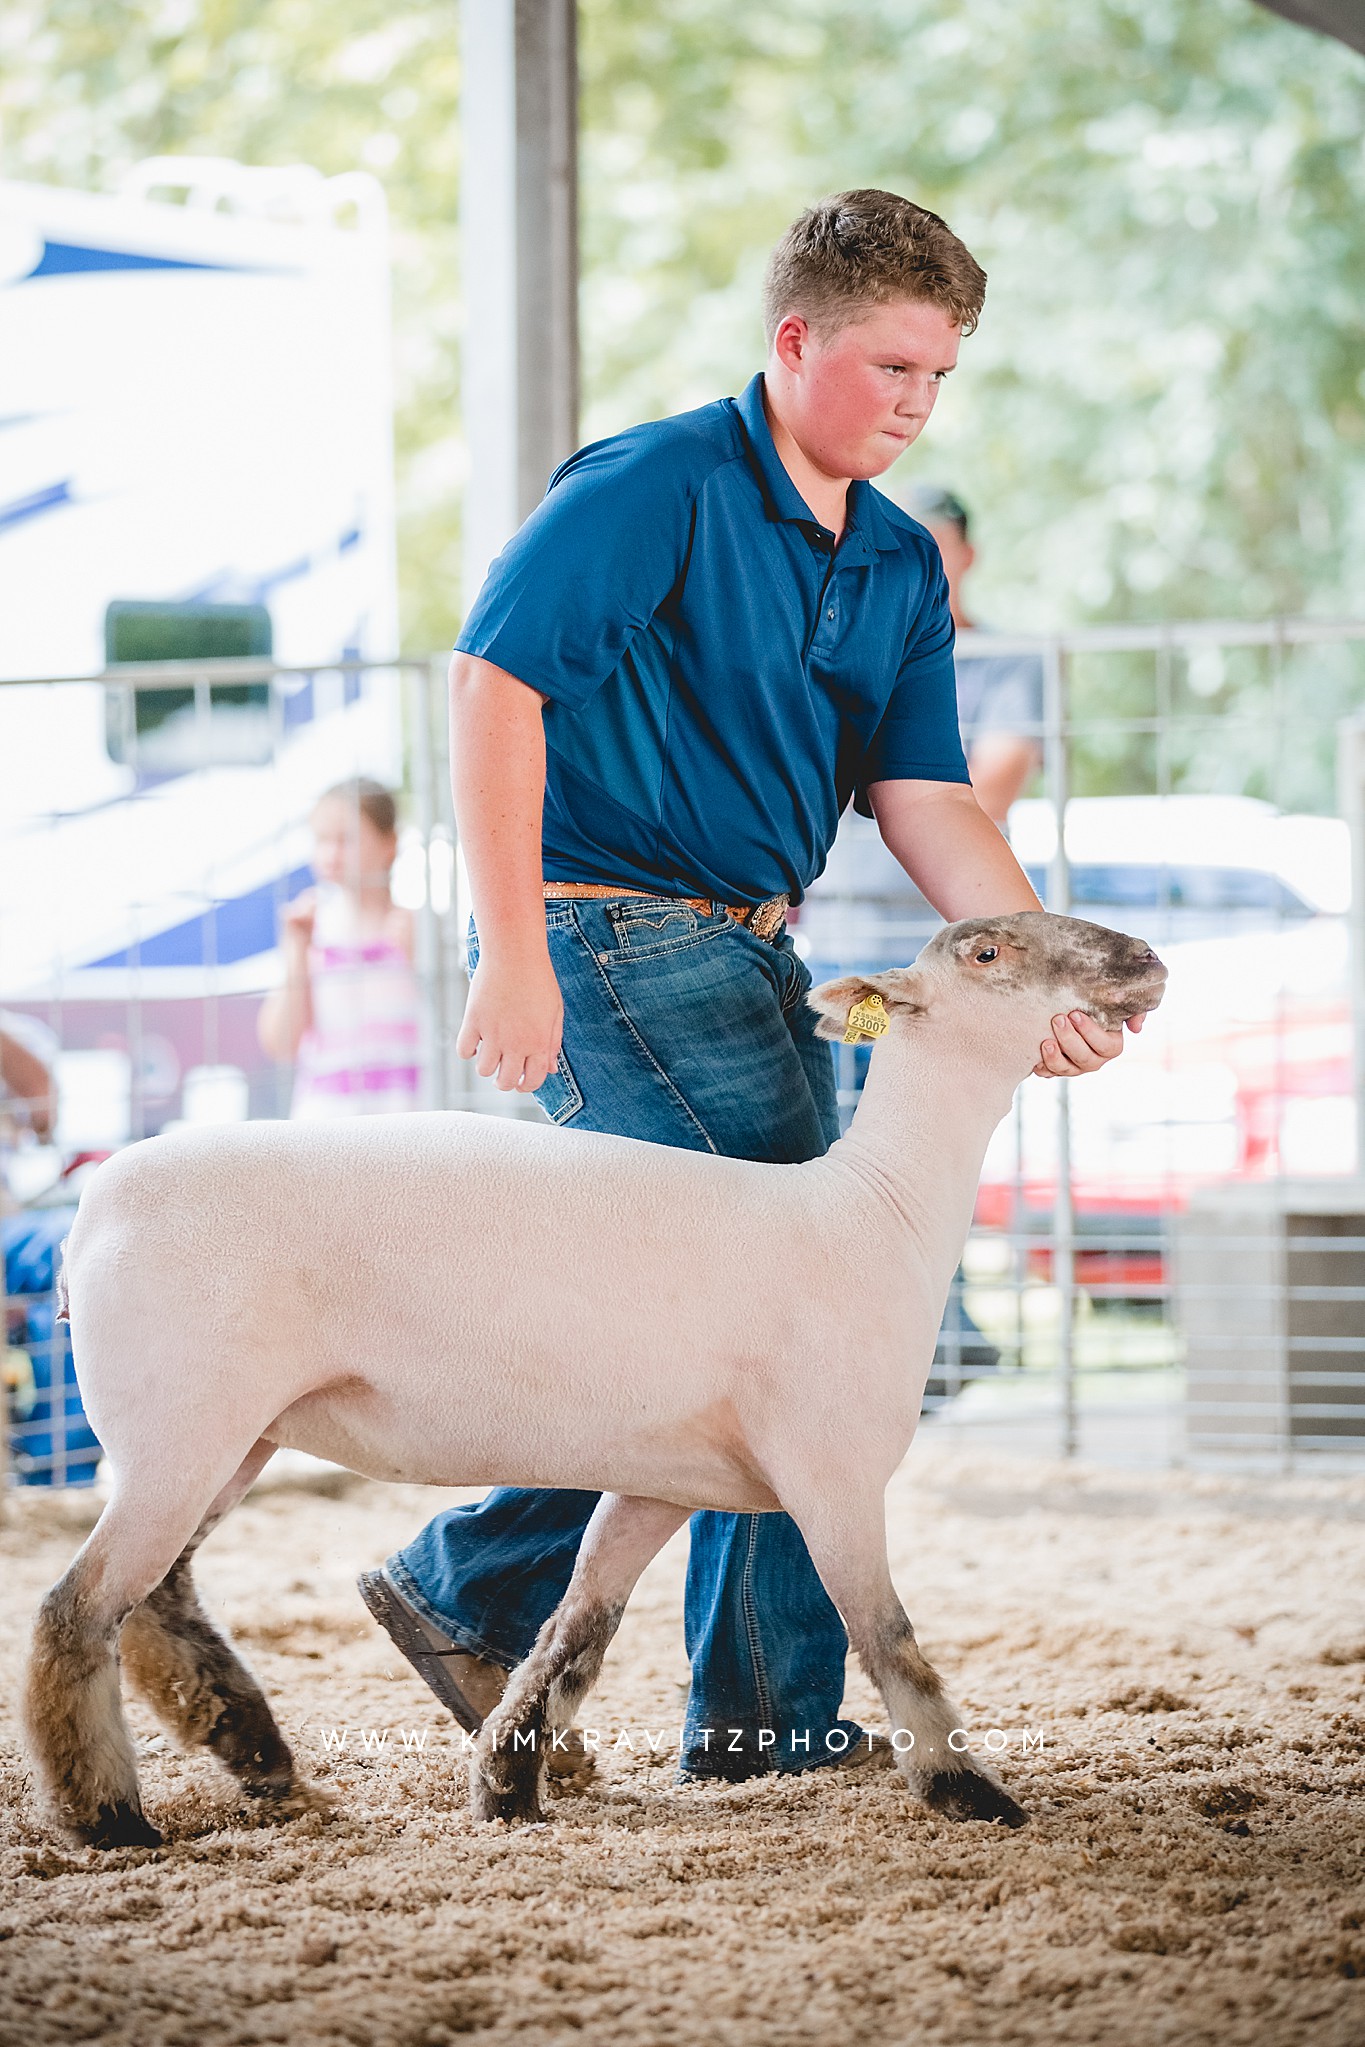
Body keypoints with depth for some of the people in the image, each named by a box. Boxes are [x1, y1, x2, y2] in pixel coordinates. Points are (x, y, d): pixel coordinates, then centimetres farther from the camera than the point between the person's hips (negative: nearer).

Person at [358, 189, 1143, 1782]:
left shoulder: (902, 567, 11)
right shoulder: (655, 489, -13)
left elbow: (921, 797, 7)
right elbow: (494, 678, -19)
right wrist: (513, 955, -25)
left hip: (746, 949, 9)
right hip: (606, 933, -9)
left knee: (774, 1307, 11)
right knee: (783, 1294, -12)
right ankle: (773, 1707, -3)